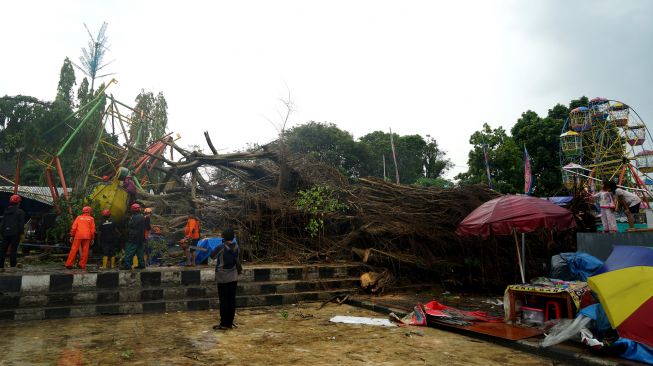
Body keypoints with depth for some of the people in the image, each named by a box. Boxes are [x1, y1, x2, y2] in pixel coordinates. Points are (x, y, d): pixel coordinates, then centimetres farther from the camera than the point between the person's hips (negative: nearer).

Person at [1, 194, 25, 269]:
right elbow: (21, 224, -9)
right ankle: (13, 265, 2)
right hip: (15, 233, -5)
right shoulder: (20, 212, -7)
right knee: (13, 249, -2)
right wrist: (21, 233, -3)